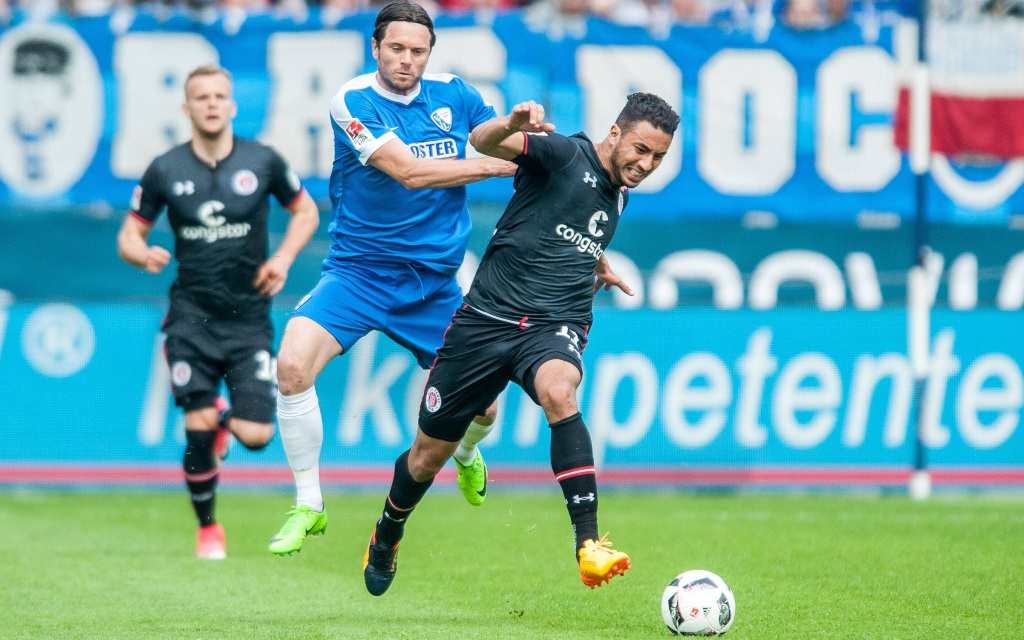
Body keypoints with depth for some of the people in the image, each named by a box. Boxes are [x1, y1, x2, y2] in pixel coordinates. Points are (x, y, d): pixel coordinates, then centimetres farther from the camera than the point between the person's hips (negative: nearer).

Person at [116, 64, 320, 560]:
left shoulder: (263, 162, -1)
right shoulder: (165, 170, -1)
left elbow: (305, 210, 14)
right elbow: (129, 235, 7)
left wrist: (284, 257, -3)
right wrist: (144, 254, -17)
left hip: (249, 318, 1)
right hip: (191, 317, -1)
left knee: (255, 436, -8)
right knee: (199, 428, -11)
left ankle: (226, 420, 31)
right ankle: (207, 529, 13)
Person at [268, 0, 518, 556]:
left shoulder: (452, 94, 2)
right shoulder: (353, 102, -12)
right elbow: (409, 171, -21)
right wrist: (495, 165, -18)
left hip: (434, 279, 3)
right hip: (357, 271, -3)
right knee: (292, 364, -26)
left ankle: (466, 453, 42)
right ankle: (308, 506, -8)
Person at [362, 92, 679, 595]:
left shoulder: (618, 195, 12)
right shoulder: (564, 154, -8)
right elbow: (483, 142, -27)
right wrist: (511, 124, -47)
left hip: (555, 324, 3)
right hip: (489, 317, -3)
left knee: (558, 390, -35)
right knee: (428, 456, 9)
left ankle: (588, 545, -43)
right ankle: (386, 537, 42)